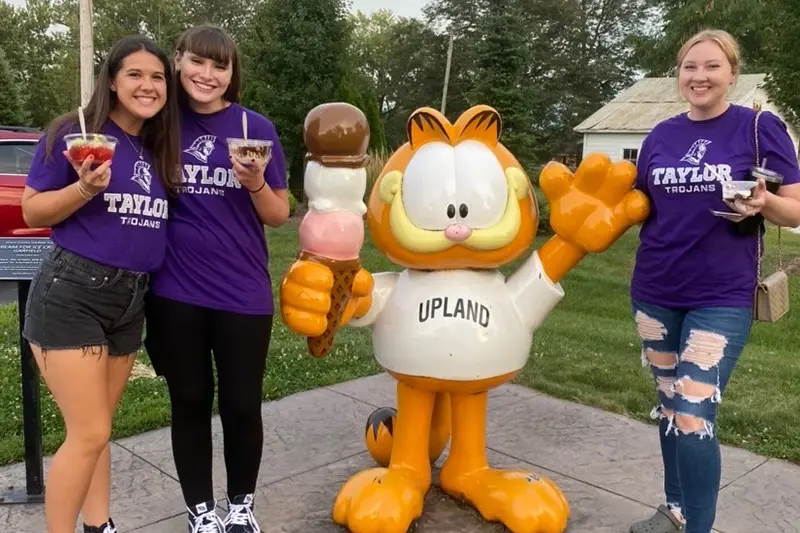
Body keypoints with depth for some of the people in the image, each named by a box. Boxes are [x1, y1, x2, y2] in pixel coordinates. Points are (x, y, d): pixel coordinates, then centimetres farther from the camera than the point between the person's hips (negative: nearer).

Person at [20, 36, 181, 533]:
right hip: (72, 293, -6)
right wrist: (85, 188, -24)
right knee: (89, 433, -5)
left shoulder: (160, 149, 9)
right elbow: (32, 212, -7)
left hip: (131, 299, 6)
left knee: (98, 425, 16)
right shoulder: (75, 132, -9)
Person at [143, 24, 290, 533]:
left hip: (242, 294, -1)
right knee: (190, 401, 12)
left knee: (242, 404, 7)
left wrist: (257, 183, -19)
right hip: (175, 293, 1)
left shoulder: (256, 127, -2)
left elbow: (279, 216, 1)